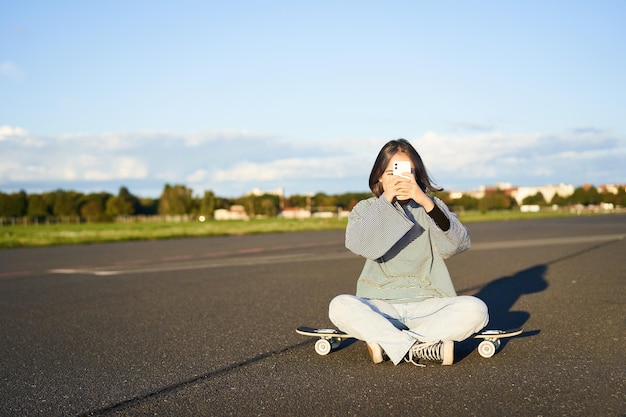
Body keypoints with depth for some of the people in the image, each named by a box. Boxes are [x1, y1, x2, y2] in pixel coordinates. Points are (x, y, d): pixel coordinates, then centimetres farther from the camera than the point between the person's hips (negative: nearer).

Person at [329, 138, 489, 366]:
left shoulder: (431, 206, 8)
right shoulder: (366, 209, 7)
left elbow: (459, 244, -12)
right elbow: (357, 244, -16)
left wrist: (426, 202, -22)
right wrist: (385, 200, -21)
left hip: (427, 304, 1)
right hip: (381, 307, -1)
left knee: (475, 309, -26)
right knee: (340, 306, -30)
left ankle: (388, 344, -25)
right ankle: (421, 349, -31)